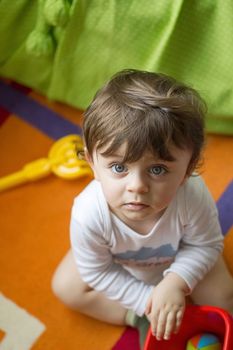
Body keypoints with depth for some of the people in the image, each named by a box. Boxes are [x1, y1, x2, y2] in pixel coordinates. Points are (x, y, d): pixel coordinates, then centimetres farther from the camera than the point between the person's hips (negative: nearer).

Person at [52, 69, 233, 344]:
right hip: (115, 262, 1)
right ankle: (136, 318, -3)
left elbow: (207, 244, -21)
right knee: (66, 287, -8)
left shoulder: (193, 197, -43)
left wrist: (175, 283, -35)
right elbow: (97, 272, -24)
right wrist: (147, 301, -25)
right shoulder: (88, 214, -42)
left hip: (178, 258, 0)